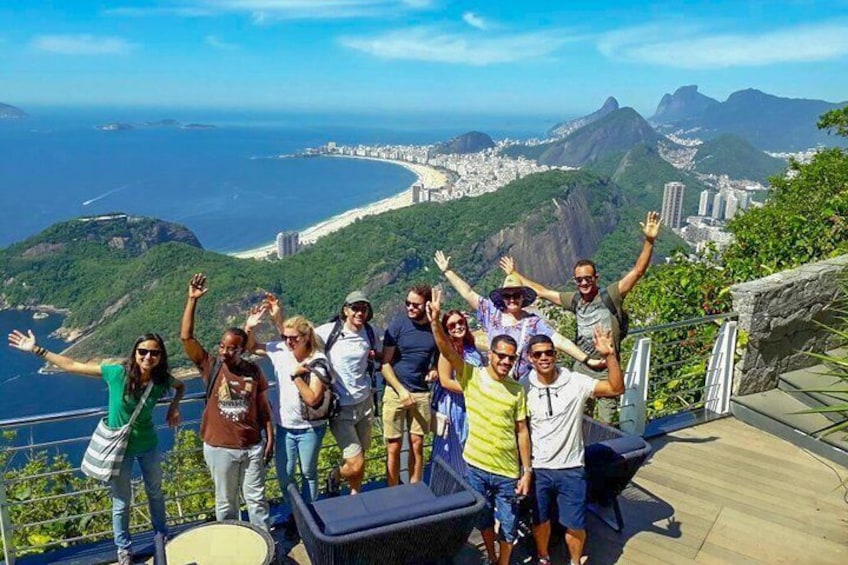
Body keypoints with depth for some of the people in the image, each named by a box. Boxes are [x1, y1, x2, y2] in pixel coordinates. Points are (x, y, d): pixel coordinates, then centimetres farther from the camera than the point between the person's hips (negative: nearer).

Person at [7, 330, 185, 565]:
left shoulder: (161, 379, -17)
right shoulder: (117, 373, -24)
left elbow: (181, 386, 8)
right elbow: (72, 366, -16)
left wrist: (174, 406, -10)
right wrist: (36, 349, -17)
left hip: (148, 446, 3)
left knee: (155, 493, 22)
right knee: (122, 503, 12)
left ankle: (163, 537, 46)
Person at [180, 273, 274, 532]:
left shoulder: (254, 371, -4)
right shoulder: (210, 366, -7)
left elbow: (264, 408, 4)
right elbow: (186, 337, -18)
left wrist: (270, 438, 1)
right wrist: (192, 300, -23)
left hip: (252, 446, 1)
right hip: (219, 447, 0)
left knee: (256, 499, 13)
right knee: (225, 502, 15)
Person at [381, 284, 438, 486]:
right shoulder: (398, 325, -6)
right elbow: (385, 363, -6)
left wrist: (435, 370, -2)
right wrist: (402, 391, -14)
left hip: (422, 394, 2)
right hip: (395, 392, -2)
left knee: (417, 445, 6)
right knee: (394, 448, 2)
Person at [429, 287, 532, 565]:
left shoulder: (517, 390, -3)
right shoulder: (472, 376, -8)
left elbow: (522, 432, 1)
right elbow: (447, 350, -24)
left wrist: (527, 471, -1)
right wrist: (435, 322, -41)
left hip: (508, 471, 1)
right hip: (477, 467, 0)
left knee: (508, 527, 12)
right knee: (484, 520, 19)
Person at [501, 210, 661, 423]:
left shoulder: (610, 296, -11)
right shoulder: (575, 300, 3)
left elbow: (638, 271, -20)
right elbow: (542, 291, 14)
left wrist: (649, 241, -32)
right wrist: (515, 274, 20)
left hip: (607, 371, -5)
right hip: (581, 368, 5)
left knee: (606, 424, 4)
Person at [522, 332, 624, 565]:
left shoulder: (575, 382, -13)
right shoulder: (523, 387, -10)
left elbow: (617, 388, -21)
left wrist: (610, 355, -33)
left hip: (571, 468, -1)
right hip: (538, 468, 1)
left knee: (575, 524, 11)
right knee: (540, 521, 19)